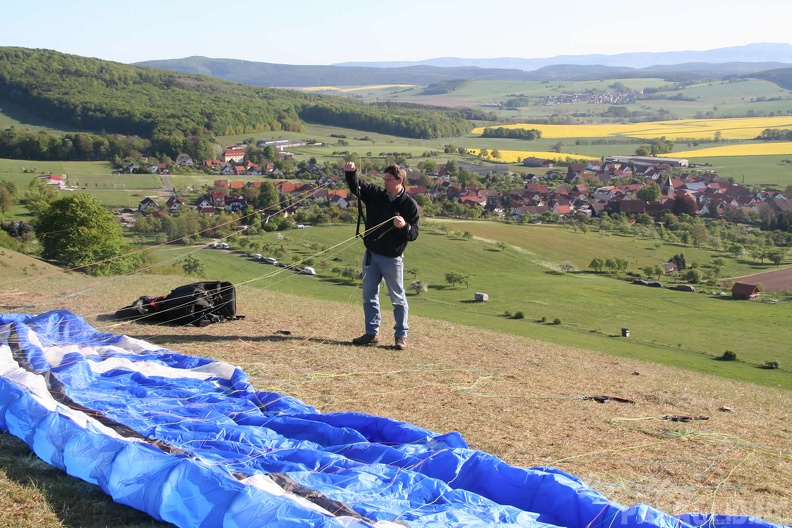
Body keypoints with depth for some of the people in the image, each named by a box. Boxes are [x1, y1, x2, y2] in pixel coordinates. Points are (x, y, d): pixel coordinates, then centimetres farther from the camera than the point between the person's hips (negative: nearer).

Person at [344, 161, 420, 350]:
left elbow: (414, 234, -12)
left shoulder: (409, 205, -11)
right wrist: (350, 172, -22)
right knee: (369, 296, 11)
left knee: (398, 299, 4)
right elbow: (356, 187, -3)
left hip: (392, 258, -5)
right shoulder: (375, 194, 1)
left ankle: (401, 336, 14)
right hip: (371, 255, 5)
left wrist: (404, 226, -33)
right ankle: (372, 333, 22)